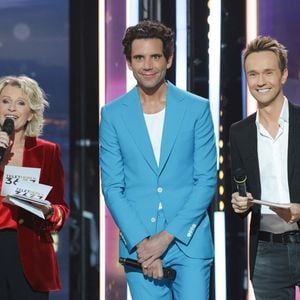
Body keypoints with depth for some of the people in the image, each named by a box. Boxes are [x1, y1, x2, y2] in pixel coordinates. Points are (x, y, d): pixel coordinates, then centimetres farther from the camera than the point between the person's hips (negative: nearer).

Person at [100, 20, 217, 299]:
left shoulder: (197, 108, 2)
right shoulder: (113, 114, 4)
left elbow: (207, 180, -1)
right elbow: (112, 187, 3)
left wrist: (167, 235, -9)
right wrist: (141, 242, -9)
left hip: (189, 242, -1)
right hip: (138, 243, 1)